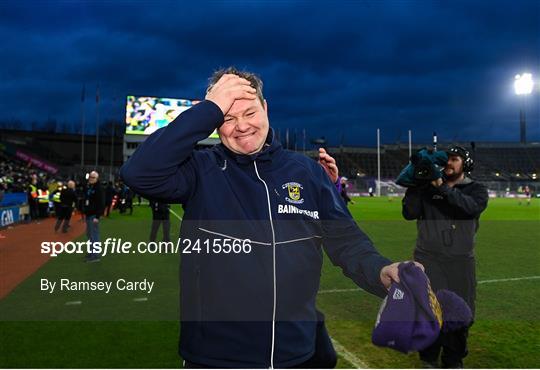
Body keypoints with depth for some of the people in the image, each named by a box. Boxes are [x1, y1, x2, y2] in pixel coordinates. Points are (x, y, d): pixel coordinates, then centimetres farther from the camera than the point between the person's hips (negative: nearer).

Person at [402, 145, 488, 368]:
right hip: (428, 259, -1)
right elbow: (409, 213, -4)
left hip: (461, 261, 1)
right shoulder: (428, 188, 8)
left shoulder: (476, 189, 6)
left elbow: (473, 207, -17)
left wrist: (443, 188, -21)